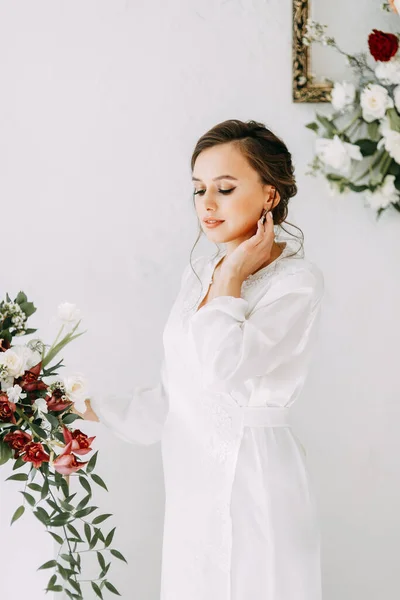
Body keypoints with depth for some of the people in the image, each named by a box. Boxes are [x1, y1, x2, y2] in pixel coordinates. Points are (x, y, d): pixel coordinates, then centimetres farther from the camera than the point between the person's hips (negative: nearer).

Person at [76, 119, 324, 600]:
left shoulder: (297, 281, -11)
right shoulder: (197, 276, 10)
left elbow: (226, 369, -25)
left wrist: (230, 279, -13)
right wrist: (93, 411, 13)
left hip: (253, 482, -6)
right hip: (191, 480, 6)